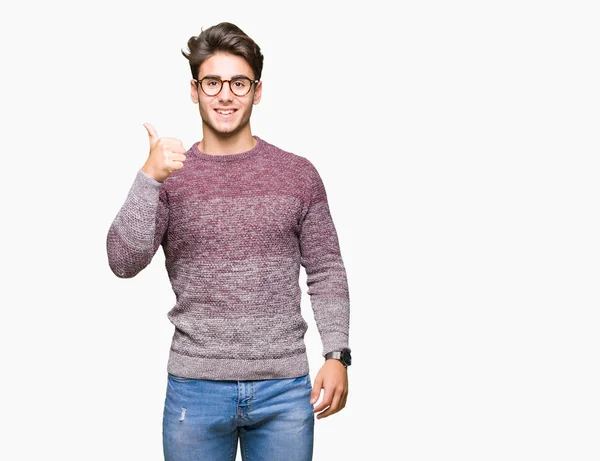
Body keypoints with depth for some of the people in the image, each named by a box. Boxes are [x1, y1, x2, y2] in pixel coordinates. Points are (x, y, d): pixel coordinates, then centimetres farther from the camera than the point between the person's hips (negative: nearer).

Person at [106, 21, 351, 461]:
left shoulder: (299, 174, 3)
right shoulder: (167, 177, 2)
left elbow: (326, 272, 4)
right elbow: (124, 263, -9)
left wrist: (337, 355, -6)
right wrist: (149, 177, -21)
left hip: (284, 388, 0)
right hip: (195, 387, 0)